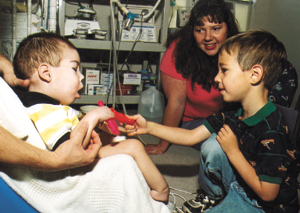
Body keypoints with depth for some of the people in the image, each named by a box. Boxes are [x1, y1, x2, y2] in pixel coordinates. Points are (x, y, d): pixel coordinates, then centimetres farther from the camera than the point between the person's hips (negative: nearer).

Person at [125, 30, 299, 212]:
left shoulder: (271, 131, -31)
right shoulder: (234, 114, -7)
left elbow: (267, 193, -26)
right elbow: (191, 137, -4)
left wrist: (233, 152, -24)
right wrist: (148, 127, -9)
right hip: (240, 186, 7)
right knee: (213, 144, -11)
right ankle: (212, 197, 12)